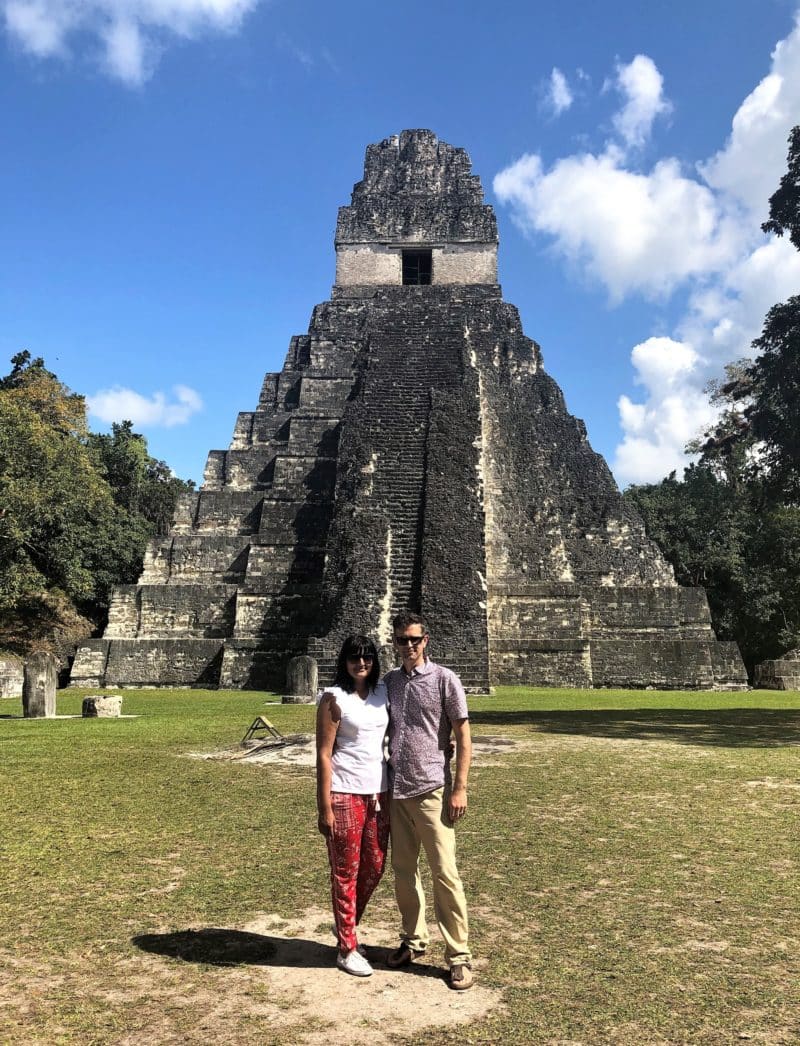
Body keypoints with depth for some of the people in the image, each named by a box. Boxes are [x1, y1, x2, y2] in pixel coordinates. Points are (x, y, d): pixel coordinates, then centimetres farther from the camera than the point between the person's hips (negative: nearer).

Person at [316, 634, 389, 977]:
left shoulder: (384, 693, 6)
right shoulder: (333, 699, -9)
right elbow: (324, 755, -10)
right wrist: (325, 808, -12)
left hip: (378, 792, 6)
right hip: (345, 794, -6)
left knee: (375, 866, 13)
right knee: (346, 871, 5)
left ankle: (347, 925, 37)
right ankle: (347, 949, 20)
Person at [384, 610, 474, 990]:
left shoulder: (444, 680, -5)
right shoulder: (389, 682, 8)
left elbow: (463, 737, -4)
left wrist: (460, 788, -10)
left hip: (432, 790, -5)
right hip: (397, 791, 5)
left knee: (445, 873, -2)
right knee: (403, 872, 12)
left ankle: (459, 955, 9)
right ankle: (413, 940, 28)